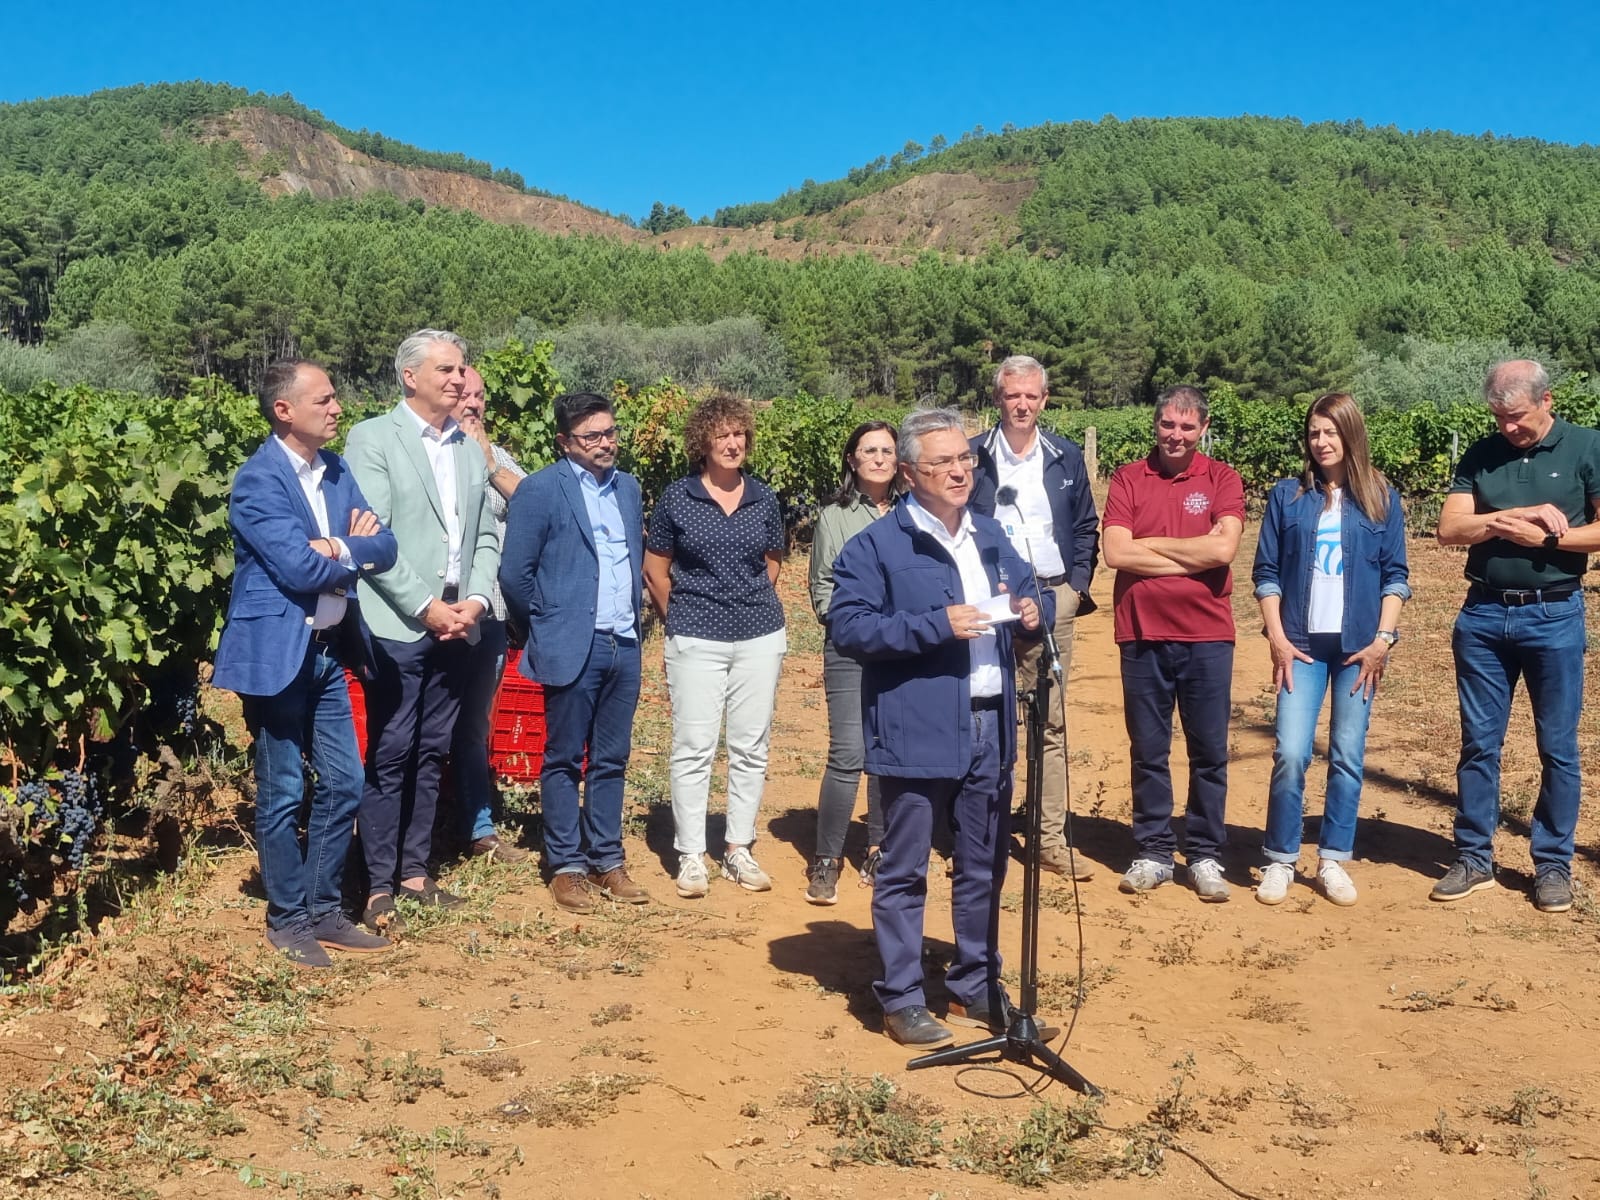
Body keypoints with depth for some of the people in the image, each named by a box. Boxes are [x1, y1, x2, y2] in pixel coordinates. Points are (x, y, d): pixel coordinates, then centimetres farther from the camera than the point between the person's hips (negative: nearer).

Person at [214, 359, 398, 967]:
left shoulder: (336, 470, 9)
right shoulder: (257, 480, -14)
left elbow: (384, 549, 2)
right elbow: (300, 569, -23)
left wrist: (338, 547, -17)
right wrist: (354, 550, -6)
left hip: (330, 649, 7)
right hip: (276, 652, -7)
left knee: (343, 785, 10)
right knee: (282, 794, 4)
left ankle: (324, 910, 23)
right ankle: (287, 919, 18)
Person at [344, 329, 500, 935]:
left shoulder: (472, 448, 13)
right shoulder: (372, 438, -4)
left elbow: (487, 534, 13)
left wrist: (475, 600, -3)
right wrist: (426, 607, -14)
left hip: (457, 625, 5)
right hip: (398, 625, -5)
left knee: (431, 754, 11)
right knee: (390, 756, -2)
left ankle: (415, 869, 21)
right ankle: (379, 885, 7)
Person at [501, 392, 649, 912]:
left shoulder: (628, 487, 12)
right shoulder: (540, 490, -6)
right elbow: (514, 573, -5)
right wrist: (545, 625, 3)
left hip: (624, 645, 5)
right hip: (572, 649, -5)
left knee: (611, 760, 11)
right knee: (564, 760, 4)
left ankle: (607, 861, 20)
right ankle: (566, 866, 13)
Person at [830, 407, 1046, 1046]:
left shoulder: (990, 535, 13)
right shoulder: (876, 545, -8)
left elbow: (1029, 589, 24)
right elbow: (848, 625, -15)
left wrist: (1033, 609, -1)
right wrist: (937, 626, -22)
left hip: (989, 728, 6)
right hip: (916, 734, -6)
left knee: (984, 868, 16)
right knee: (903, 872, 4)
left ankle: (976, 987, 31)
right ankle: (901, 1000, 16)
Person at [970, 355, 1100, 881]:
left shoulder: (1066, 458, 11)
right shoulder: (973, 457, 3)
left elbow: (1086, 528, 15)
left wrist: (1077, 583, 4)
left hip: (1053, 599, 3)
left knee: (1052, 723, 5)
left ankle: (1051, 839, 10)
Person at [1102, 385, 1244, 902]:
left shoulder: (1222, 479, 1)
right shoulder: (1128, 479, 3)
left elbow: (1224, 549, -14)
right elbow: (1115, 552, -10)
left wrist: (1150, 544, -8)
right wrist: (1192, 553, -9)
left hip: (1207, 636, 0)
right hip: (1142, 634, 1)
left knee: (1210, 752, 6)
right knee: (1148, 751, 8)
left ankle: (1205, 856, 18)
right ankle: (1153, 853, 20)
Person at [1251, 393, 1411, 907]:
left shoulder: (1381, 499, 6)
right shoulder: (1287, 496, 6)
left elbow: (1395, 575, 5)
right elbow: (1266, 571, 5)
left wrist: (1382, 639, -4)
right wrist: (1277, 637, -3)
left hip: (1359, 647, 0)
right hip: (1302, 645, 0)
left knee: (1348, 756, 3)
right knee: (1291, 753, -8)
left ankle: (1333, 860, 15)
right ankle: (1280, 861, 5)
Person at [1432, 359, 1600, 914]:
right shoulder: (1481, 456, 6)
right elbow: (1450, 528, -4)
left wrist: (1542, 537, -15)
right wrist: (1523, 514, -14)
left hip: (1554, 617, -3)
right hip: (1483, 616, 3)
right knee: (1478, 742, 7)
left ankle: (1553, 864, 16)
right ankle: (1474, 858, 16)